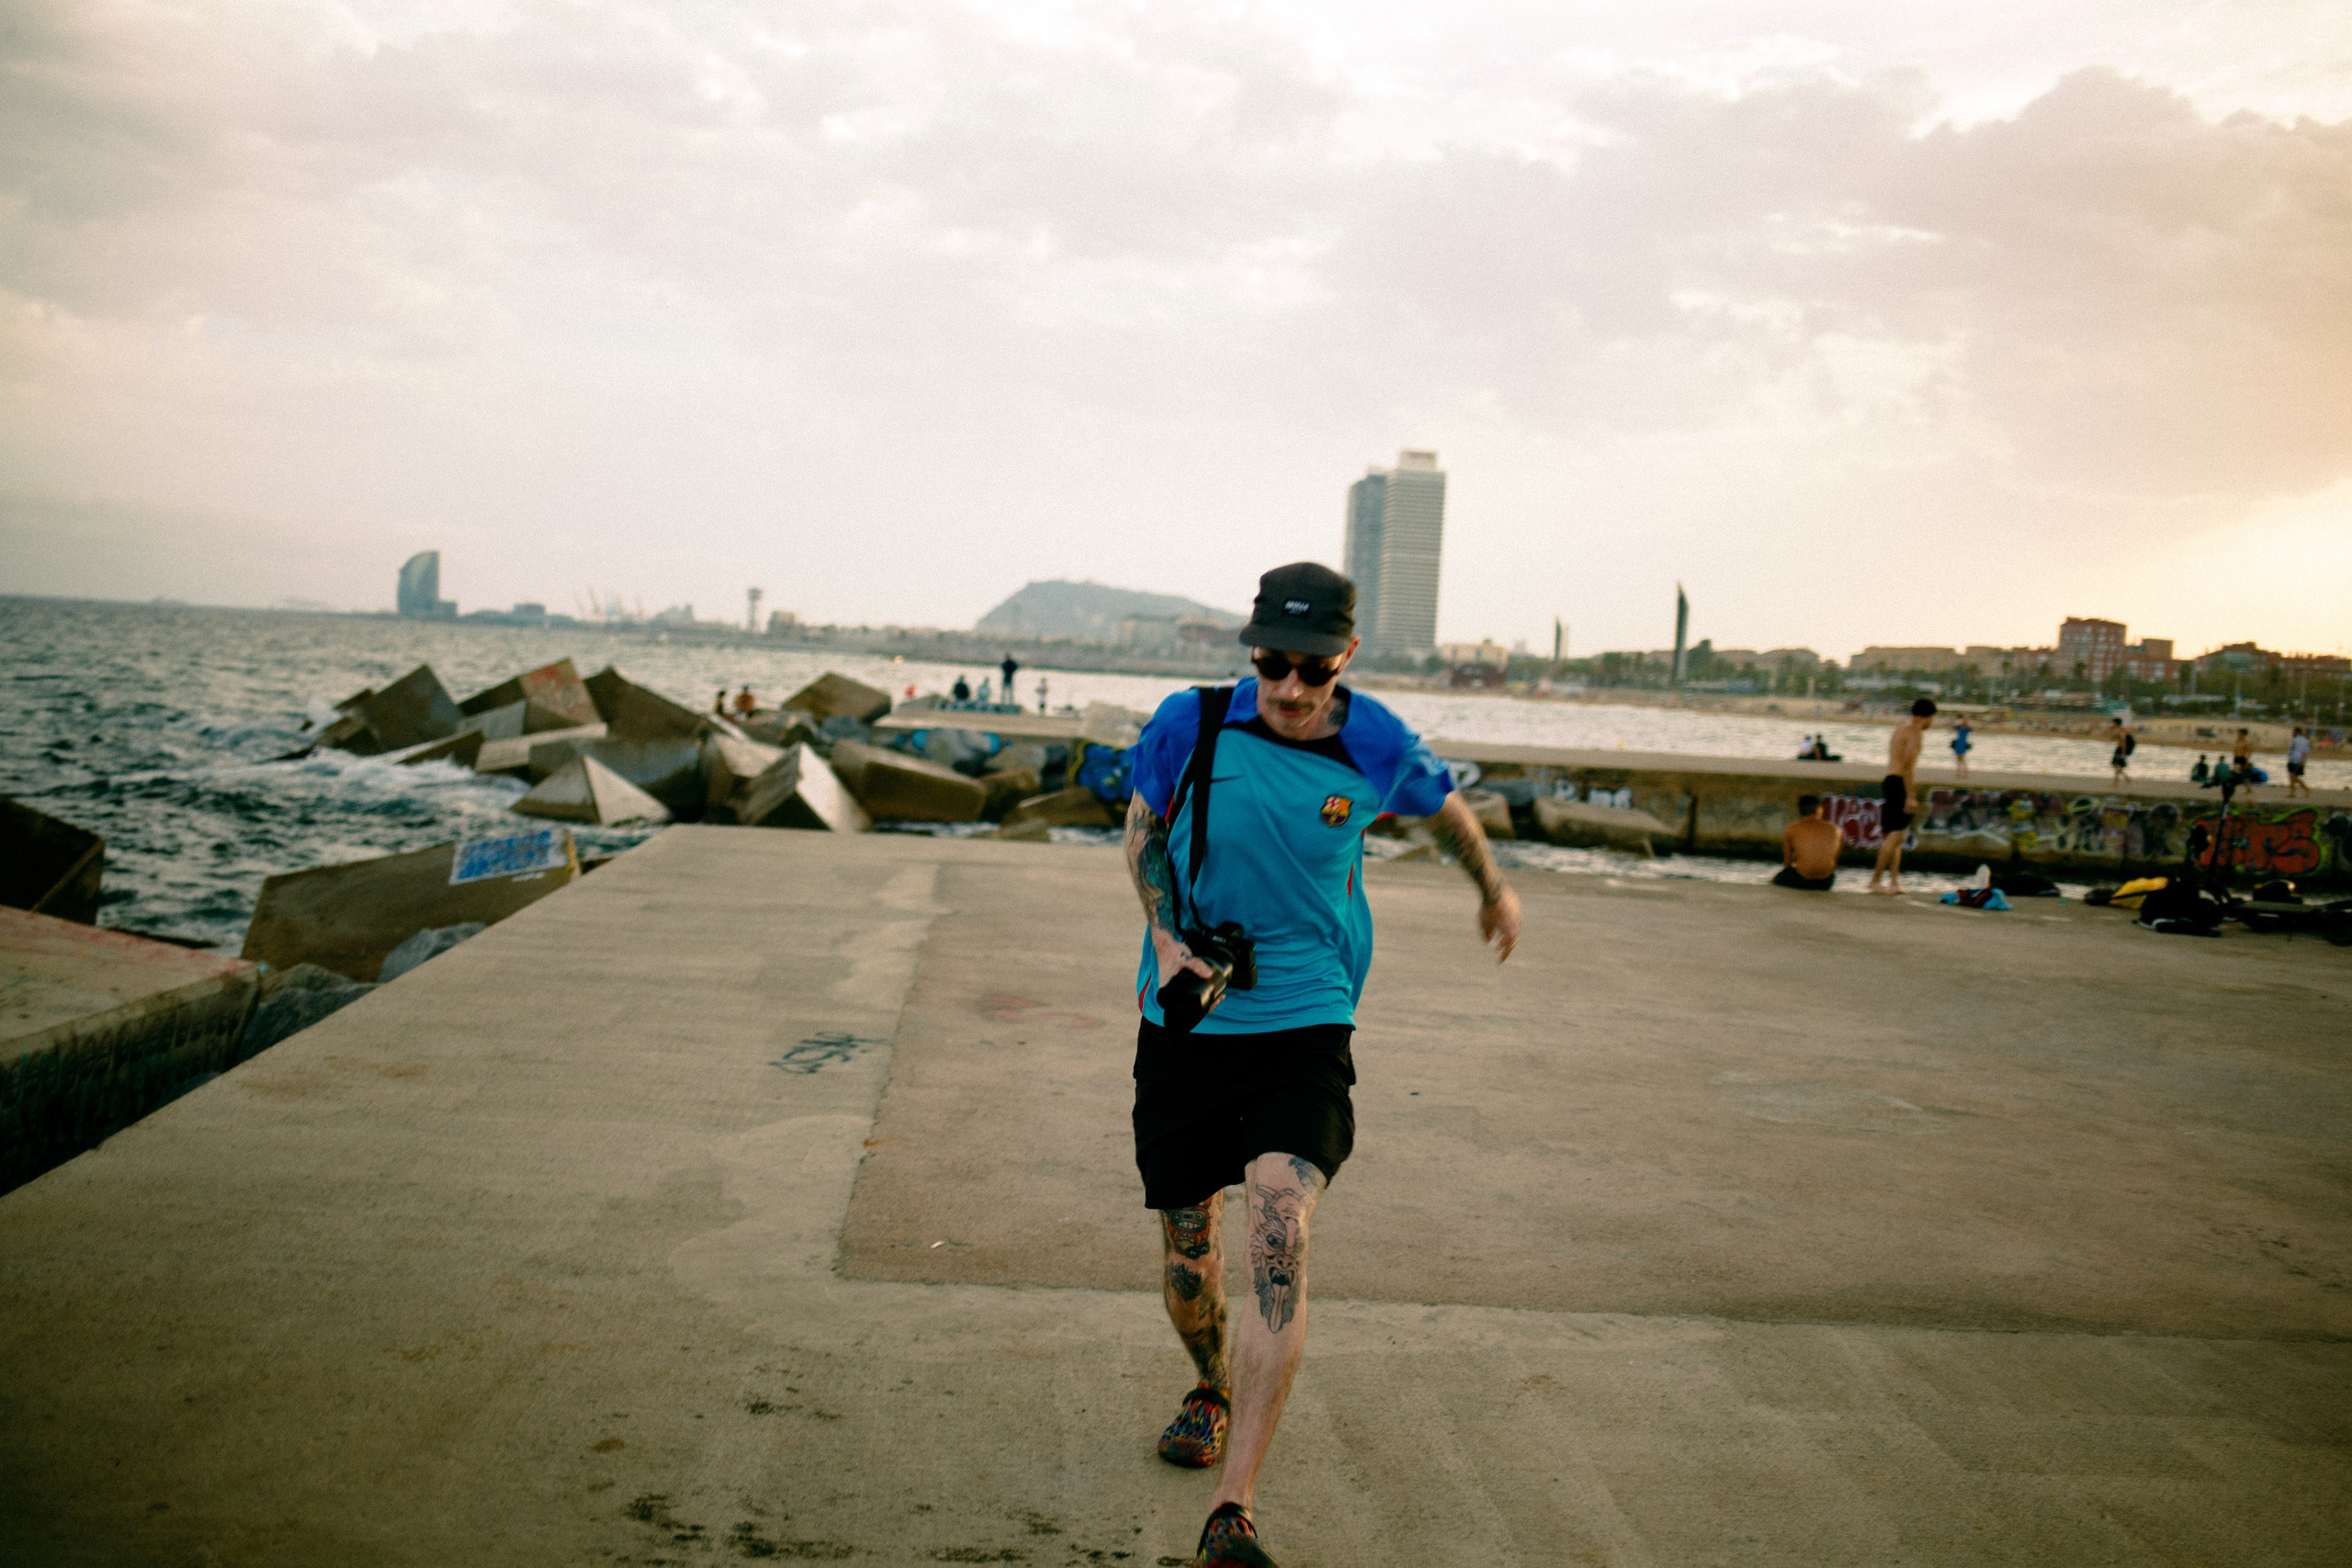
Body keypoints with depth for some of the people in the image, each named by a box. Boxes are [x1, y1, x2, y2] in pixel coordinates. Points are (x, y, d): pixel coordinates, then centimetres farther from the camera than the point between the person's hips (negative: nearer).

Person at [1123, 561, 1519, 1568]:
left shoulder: (1375, 746, -5)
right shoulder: (1191, 723, -7)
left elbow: (1444, 806, 17)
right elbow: (1142, 827, 10)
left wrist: (1494, 893, 34)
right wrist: (1167, 941, -5)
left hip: (1304, 1026, -2)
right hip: (1184, 1023, 2)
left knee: (1279, 1236, -21)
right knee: (1189, 1242, 11)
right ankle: (1214, 1392, 44)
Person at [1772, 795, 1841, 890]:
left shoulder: (1791, 829, 3)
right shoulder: (1834, 829, 7)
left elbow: (1787, 862, 9)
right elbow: (1835, 861, 15)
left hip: (1801, 881, 0)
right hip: (1826, 883, 0)